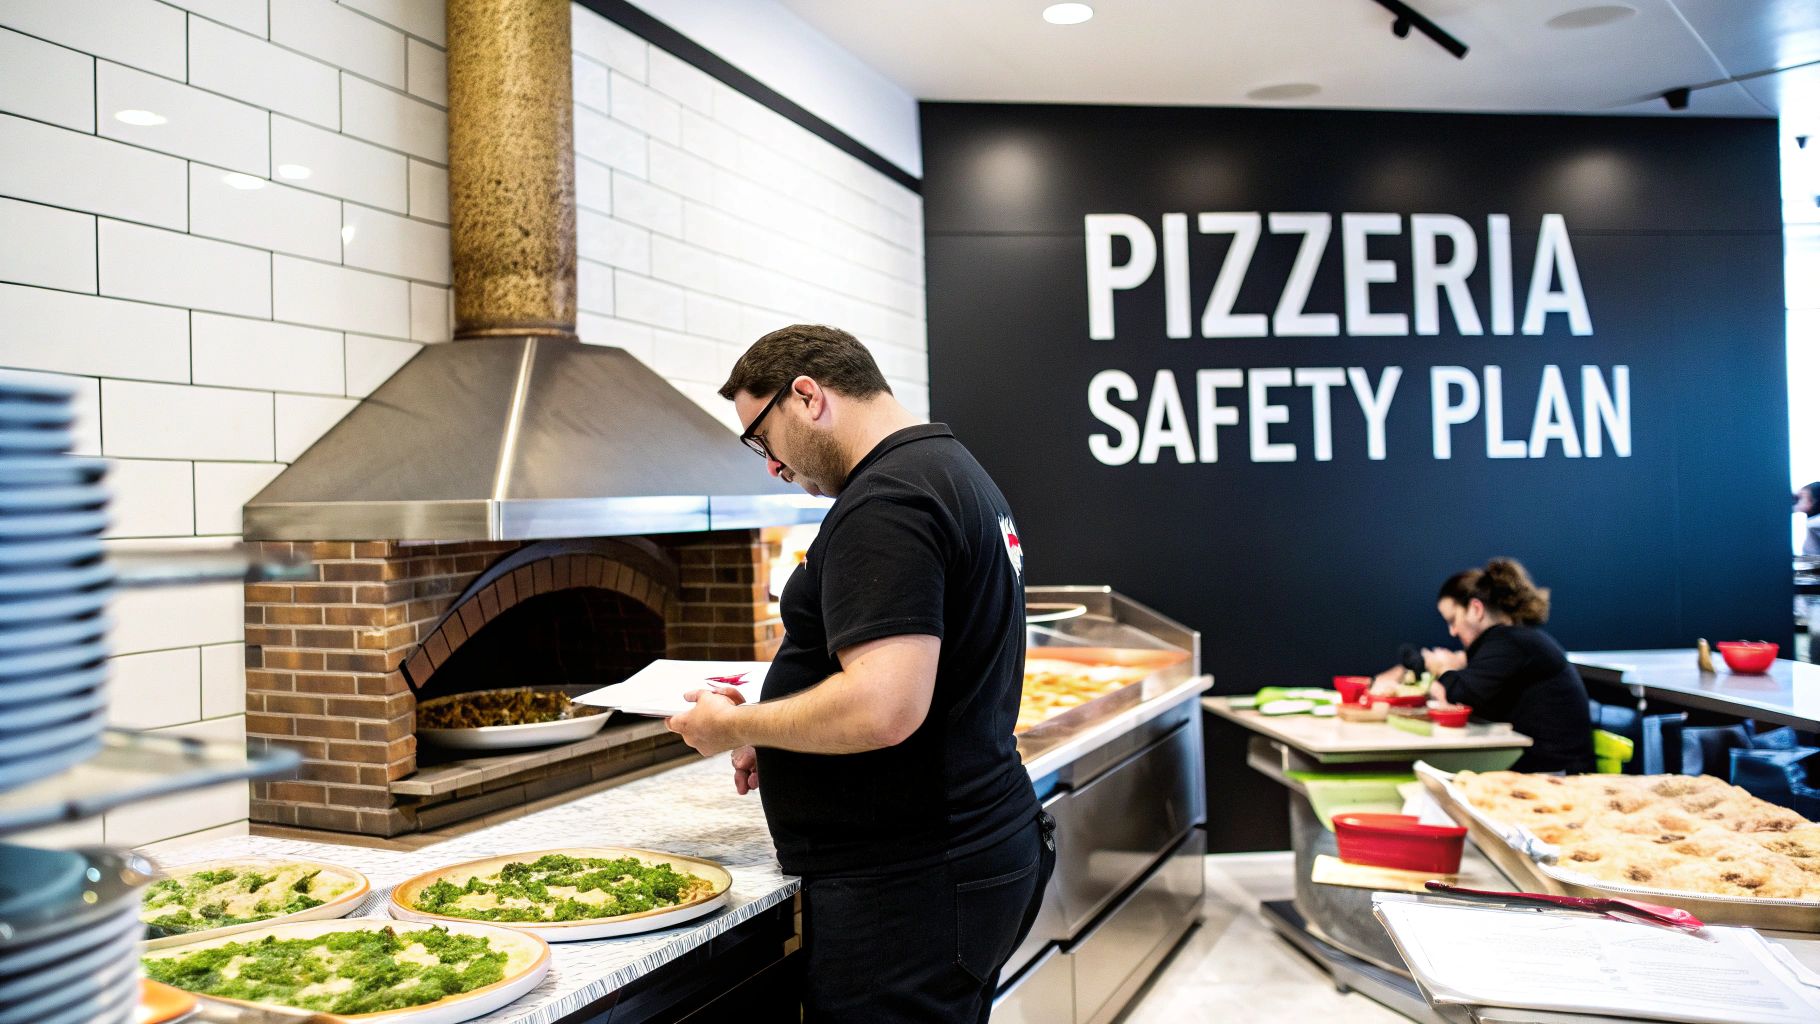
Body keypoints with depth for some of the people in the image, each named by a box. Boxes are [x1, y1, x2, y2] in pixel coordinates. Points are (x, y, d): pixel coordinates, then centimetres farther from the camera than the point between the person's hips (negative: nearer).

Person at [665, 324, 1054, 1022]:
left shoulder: (884, 502, -19)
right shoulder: (953, 471, 15)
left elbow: (884, 708, -29)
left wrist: (737, 726, -12)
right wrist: (777, 743, 16)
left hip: (909, 885, -10)